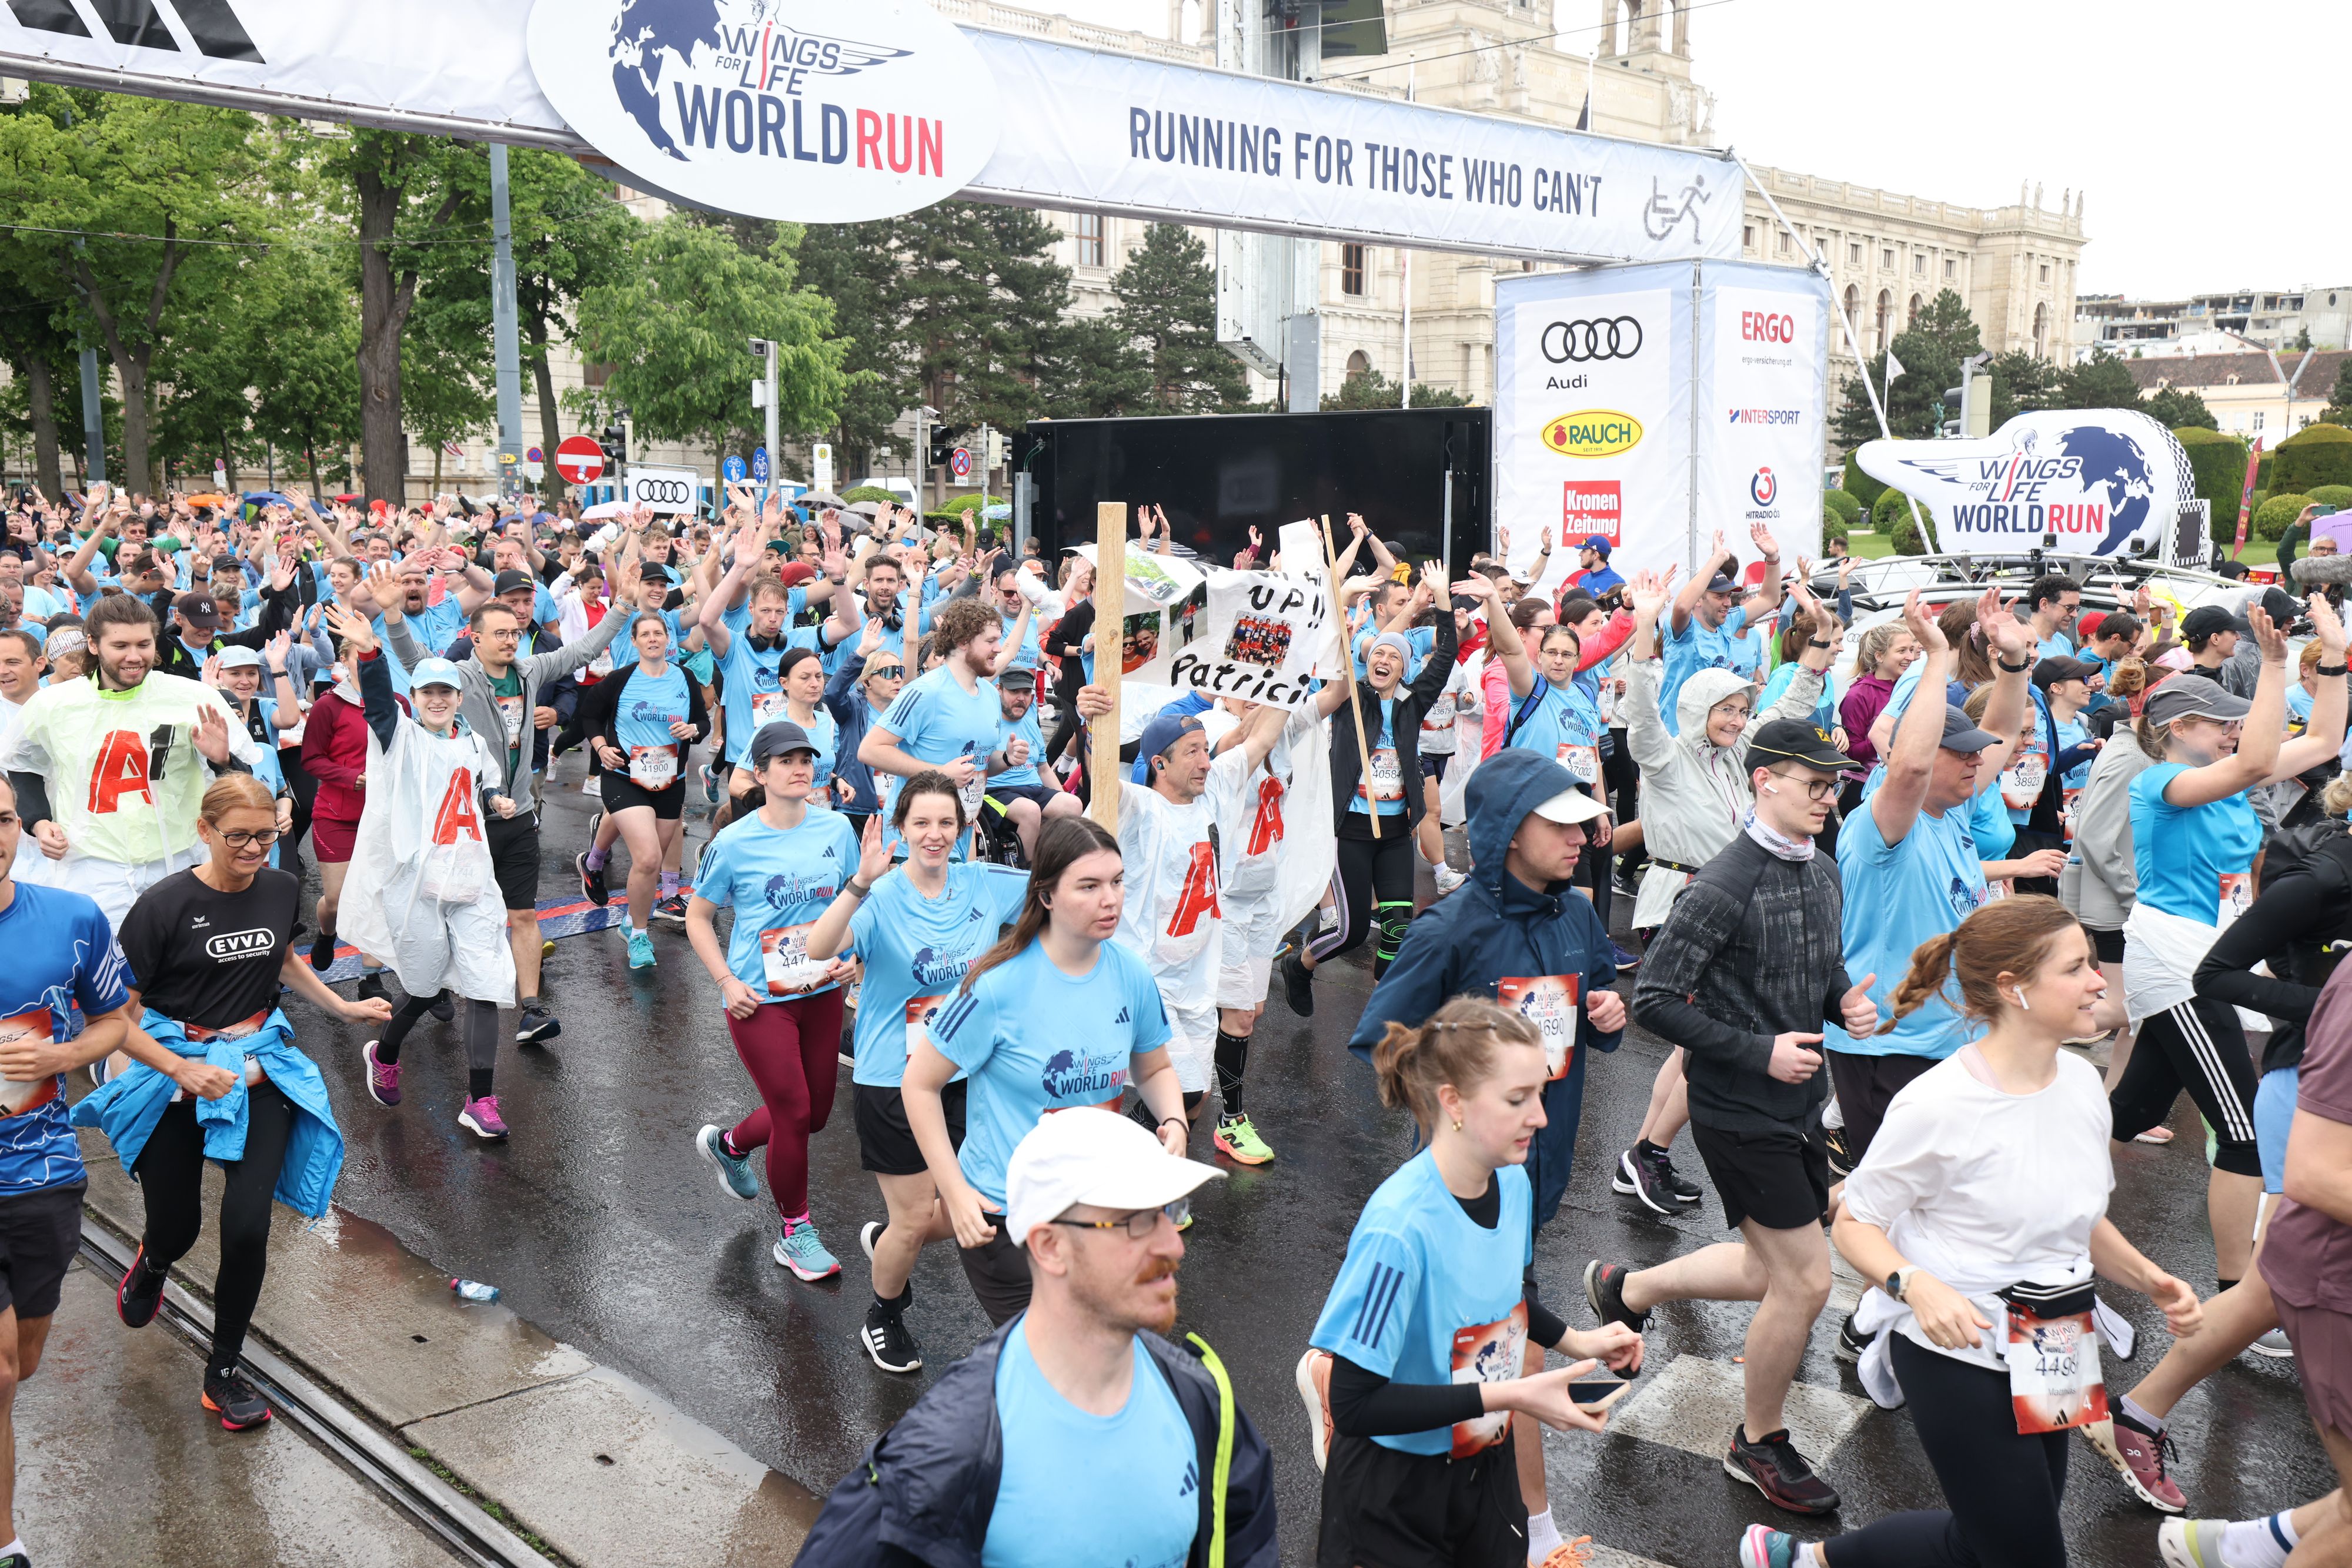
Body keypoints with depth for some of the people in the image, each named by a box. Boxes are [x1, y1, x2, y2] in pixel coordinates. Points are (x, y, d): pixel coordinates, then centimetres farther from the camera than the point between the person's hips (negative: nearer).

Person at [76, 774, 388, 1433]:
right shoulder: (165, 905, -16)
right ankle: (152, 1261, 53)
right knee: (177, 1227, 13)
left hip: (257, 1067, 3)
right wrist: (181, 1069, -23)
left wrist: (344, 1008, 16)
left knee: (248, 1226, -7)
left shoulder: (281, 890, -1)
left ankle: (224, 1369, 13)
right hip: (174, 1070, -3)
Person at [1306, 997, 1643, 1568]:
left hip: (1486, 1458, 6)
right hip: (1395, 1484, -6)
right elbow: (1357, 1404, -29)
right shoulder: (1400, 1228, -31)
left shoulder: (1513, 1183, -8)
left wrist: (1574, 1341, -1)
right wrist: (1510, 1395, -28)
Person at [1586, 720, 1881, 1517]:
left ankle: (1625, 1287, 40)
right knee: (1805, 1281, -2)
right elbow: (1654, 1001, -21)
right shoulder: (1723, 888, -21)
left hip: (1800, 1103, 9)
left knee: (1773, 1274, 19)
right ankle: (1759, 1443, 20)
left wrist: (1848, 1002, -2)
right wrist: (1760, 1051, -22)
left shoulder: (1822, 871, 6)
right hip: (1740, 1114, -9)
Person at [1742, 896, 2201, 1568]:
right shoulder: (1939, 1105, -22)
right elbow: (1854, 1222, -13)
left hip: (2044, 1358, 8)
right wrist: (1916, 1284, -31)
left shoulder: (2082, 1082, 0)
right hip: (1956, 1347, -7)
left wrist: (2149, 1279, 1)